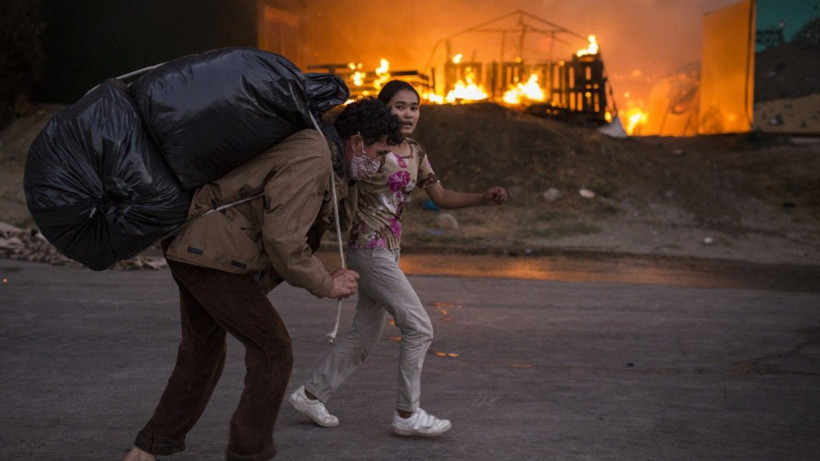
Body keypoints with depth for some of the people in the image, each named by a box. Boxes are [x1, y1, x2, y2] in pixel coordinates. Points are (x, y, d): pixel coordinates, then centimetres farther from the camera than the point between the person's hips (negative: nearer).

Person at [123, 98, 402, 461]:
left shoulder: (315, 150, 14)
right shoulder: (312, 159, -18)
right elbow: (281, 240, -23)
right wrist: (326, 285, -12)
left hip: (191, 248, 10)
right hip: (213, 256, -10)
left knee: (201, 357, 20)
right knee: (273, 351, -1)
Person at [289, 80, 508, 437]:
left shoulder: (416, 154, 10)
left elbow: (442, 197, 11)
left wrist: (484, 198, -1)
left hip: (389, 250, 8)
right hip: (369, 248, -8)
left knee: (365, 334, 13)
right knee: (418, 327, -7)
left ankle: (311, 394, 26)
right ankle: (407, 414, 5)